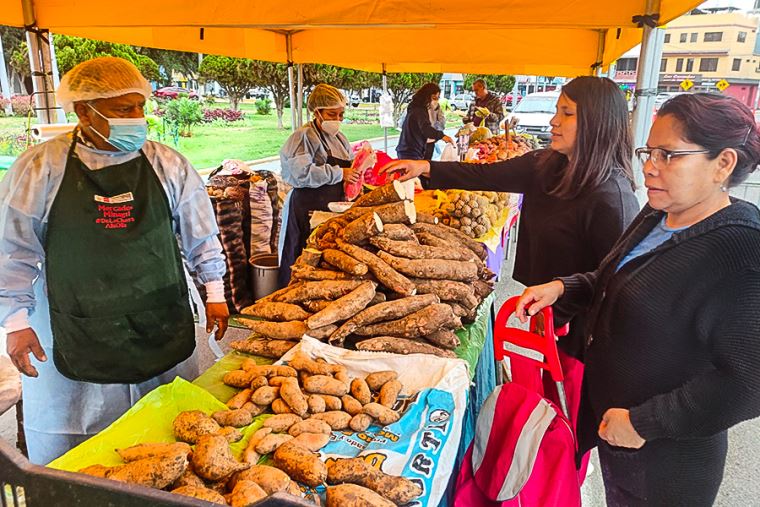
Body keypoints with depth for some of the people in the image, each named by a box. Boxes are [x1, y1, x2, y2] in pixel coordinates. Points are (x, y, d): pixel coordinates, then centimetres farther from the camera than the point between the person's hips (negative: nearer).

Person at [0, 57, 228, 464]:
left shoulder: (168, 164, -1)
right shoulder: (40, 167, -5)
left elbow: (200, 235, 8)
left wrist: (214, 291, 9)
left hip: (162, 327, 2)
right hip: (74, 338, -1)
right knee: (71, 451, 13)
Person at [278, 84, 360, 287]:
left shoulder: (339, 137, 17)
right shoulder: (303, 137, -9)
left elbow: (349, 168, 29)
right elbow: (303, 173, -23)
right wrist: (340, 174, -19)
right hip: (308, 212, -7)